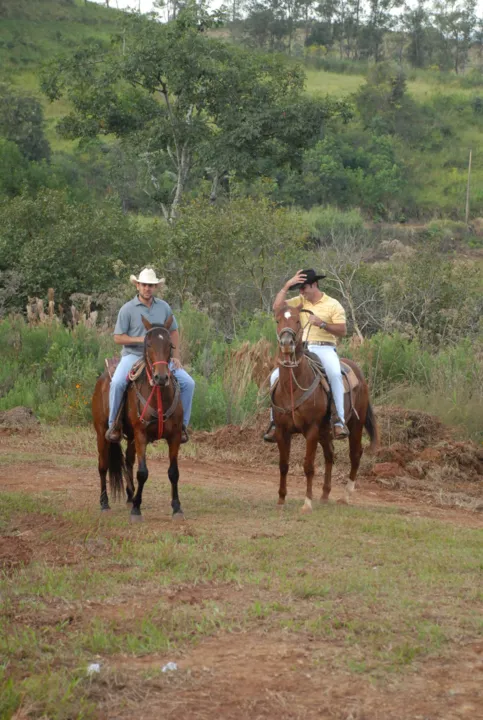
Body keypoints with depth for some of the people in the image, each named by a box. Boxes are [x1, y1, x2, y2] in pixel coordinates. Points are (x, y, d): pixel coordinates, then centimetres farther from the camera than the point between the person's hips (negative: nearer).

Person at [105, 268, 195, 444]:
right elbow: (118, 337, -5)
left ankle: (182, 423, 4)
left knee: (188, 383, -11)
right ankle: (113, 424, -15)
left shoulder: (164, 307, 6)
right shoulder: (127, 309, -5)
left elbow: (174, 332, 14)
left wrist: (176, 357, 3)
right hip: (133, 355, -3)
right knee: (117, 383, -31)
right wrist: (141, 339, -19)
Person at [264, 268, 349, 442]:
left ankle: (339, 420, -34)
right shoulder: (300, 302, 13)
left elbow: (342, 331, -2)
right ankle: (275, 420, -3)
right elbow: (277, 308, 0)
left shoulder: (332, 304, 3)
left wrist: (322, 324, -17)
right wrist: (287, 286, -4)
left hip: (325, 348, -4)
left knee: (335, 374, -35)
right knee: (276, 377, -12)